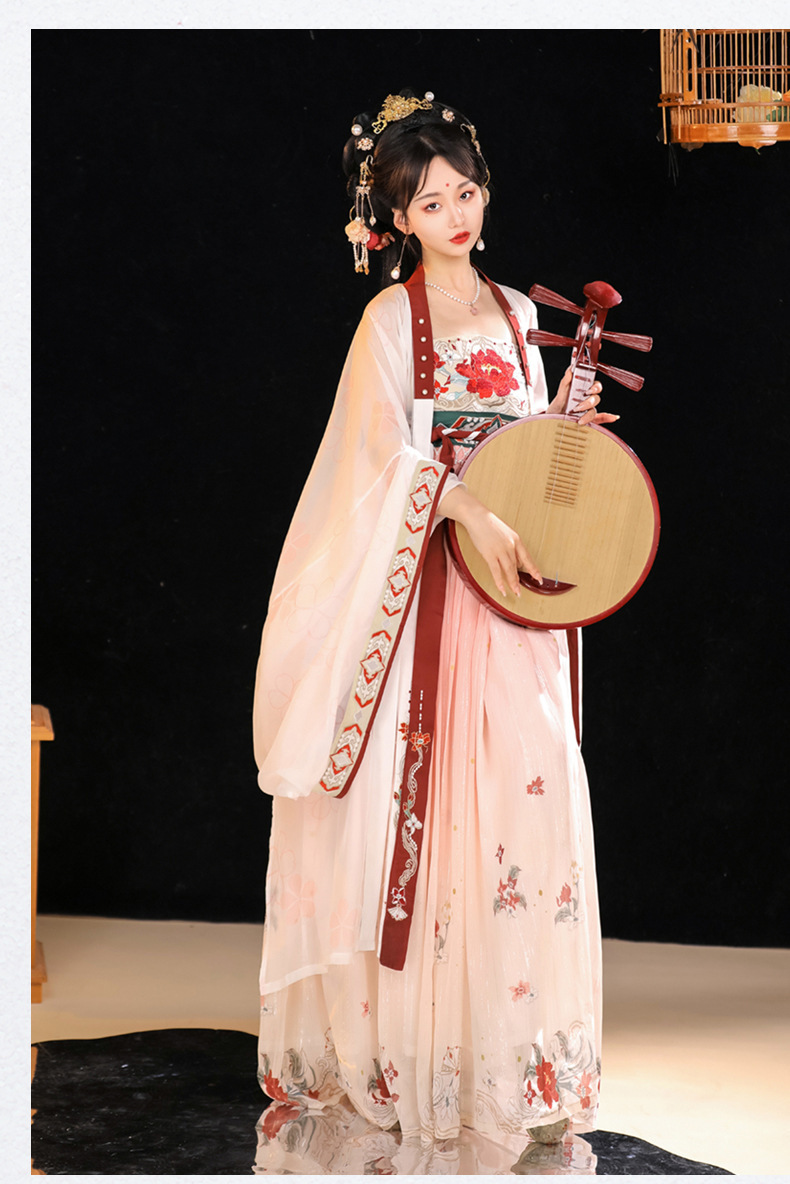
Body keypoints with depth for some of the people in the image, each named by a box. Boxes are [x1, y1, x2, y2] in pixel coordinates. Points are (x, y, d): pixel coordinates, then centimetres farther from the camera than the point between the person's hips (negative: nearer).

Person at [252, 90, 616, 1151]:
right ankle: (409, 1027, 3)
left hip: (511, 559, 5)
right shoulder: (394, 314, -1)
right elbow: (387, 447, -11)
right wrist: (473, 515, -22)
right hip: (425, 565, -5)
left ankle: (507, 1017, 8)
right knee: (426, 776, -5)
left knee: (523, 774, 1)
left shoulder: (515, 314, 15)